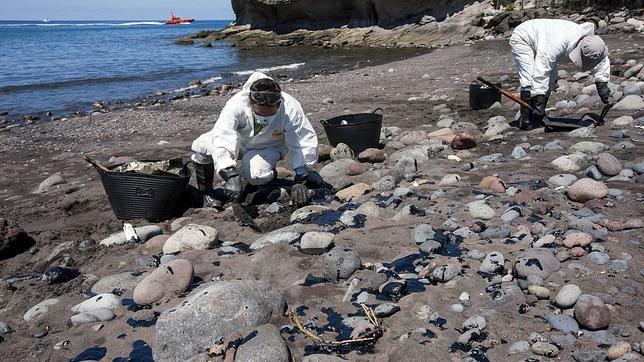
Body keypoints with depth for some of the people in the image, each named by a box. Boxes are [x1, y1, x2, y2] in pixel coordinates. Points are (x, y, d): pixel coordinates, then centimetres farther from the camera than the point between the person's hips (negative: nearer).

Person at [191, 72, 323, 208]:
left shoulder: (291, 108, -35)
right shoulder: (235, 105, -37)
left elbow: (304, 143, -27)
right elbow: (222, 142, -43)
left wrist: (301, 179, -30)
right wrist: (231, 177, -55)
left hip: (269, 148, -1)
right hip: (239, 142, 1)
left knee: (255, 174, -33)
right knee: (201, 146, -22)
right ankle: (206, 194, -1)